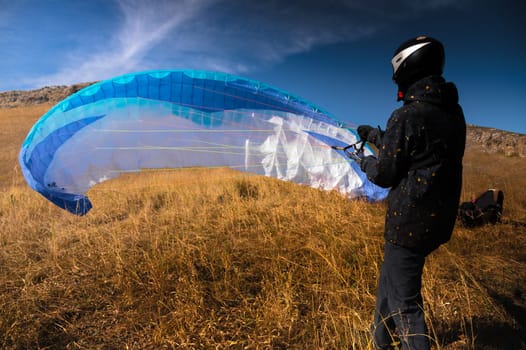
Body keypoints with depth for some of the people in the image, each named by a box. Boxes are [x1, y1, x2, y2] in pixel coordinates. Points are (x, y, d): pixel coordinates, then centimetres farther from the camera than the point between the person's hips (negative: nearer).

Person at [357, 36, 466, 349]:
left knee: (405, 301, 4)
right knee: (390, 279, 24)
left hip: (410, 221, -9)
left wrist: (366, 163, 9)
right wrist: (375, 135, 28)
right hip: (439, 218, 9)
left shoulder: (406, 117, -20)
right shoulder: (454, 112, 6)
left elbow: (384, 174, -12)